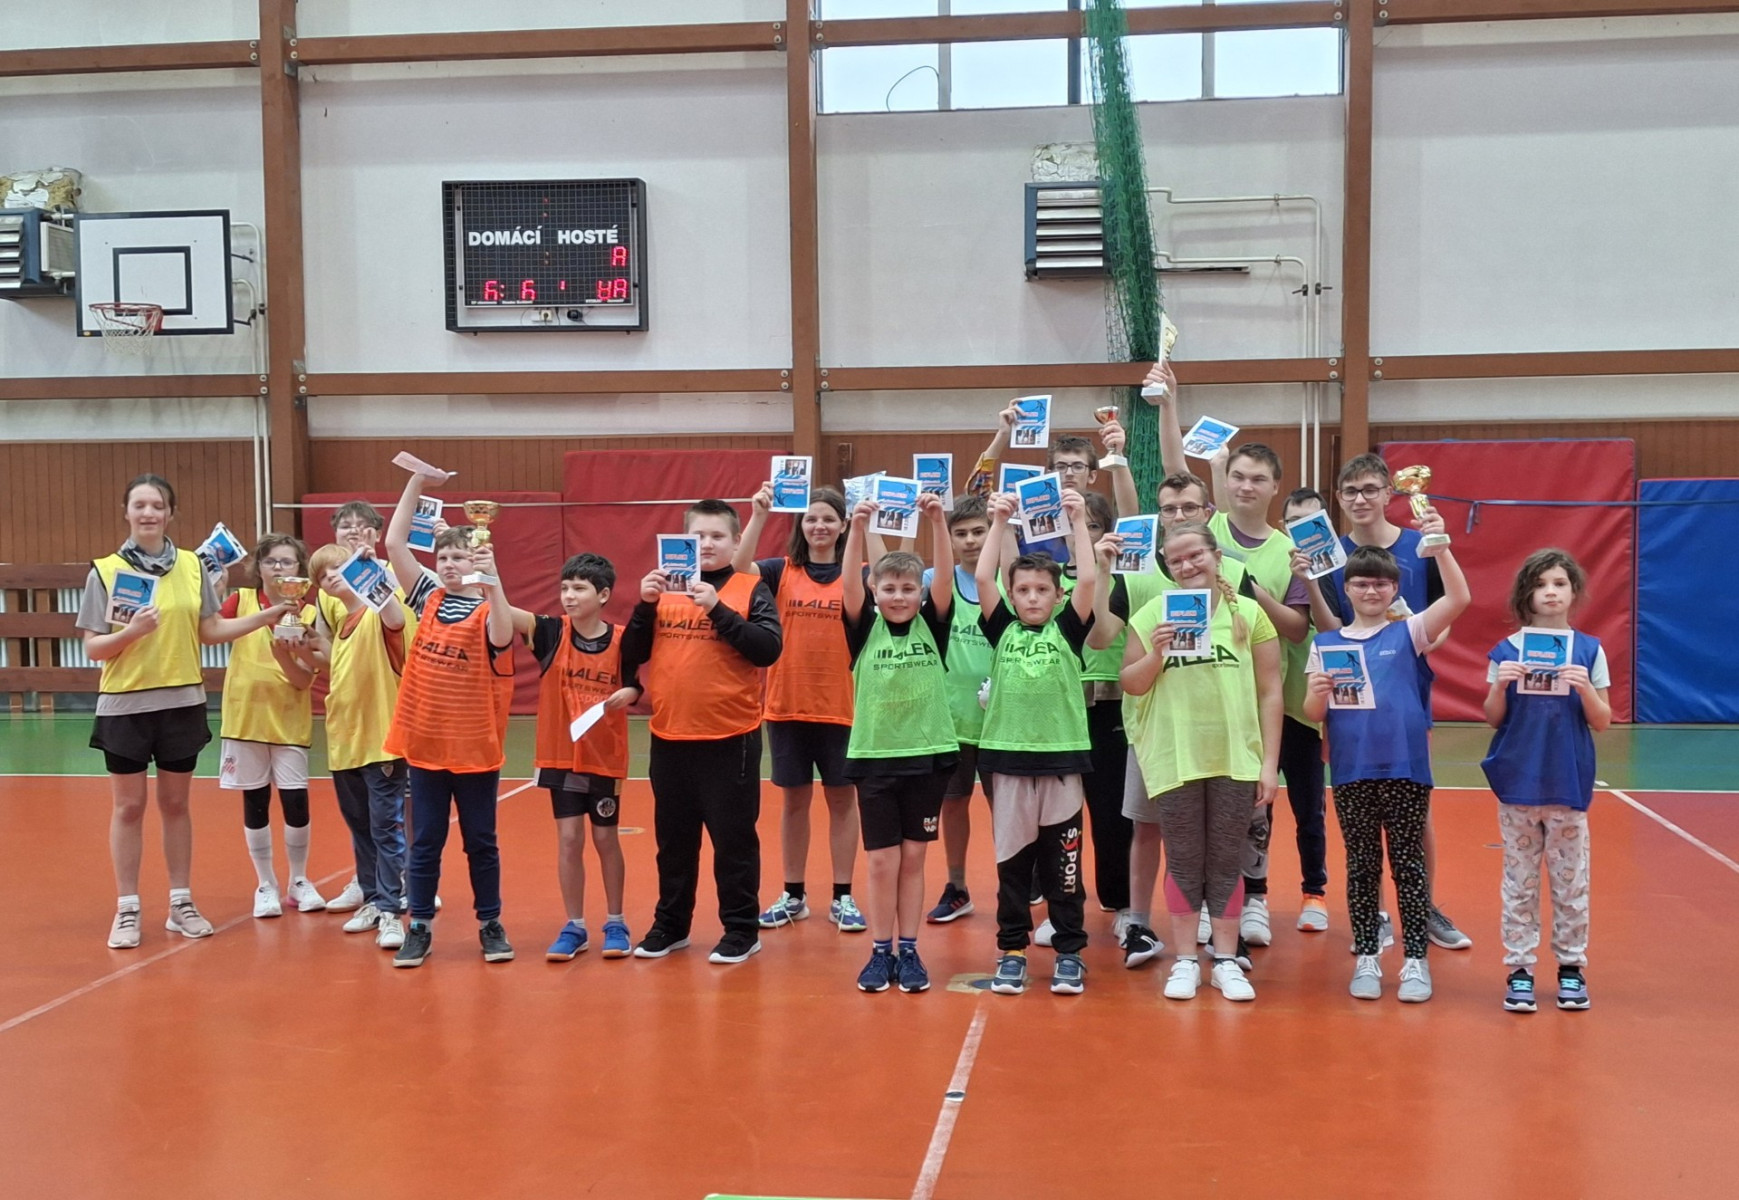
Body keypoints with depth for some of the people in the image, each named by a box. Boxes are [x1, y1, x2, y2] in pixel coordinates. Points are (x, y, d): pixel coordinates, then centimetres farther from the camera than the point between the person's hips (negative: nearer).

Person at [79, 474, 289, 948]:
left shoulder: (192, 566, 2)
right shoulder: (105, 571, -6)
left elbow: (211, 631, 6)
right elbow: (93, 648, -6)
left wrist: (271, 614, -1)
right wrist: (132, 631, -24)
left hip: (182, 703, 2)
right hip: (125, 705, -2)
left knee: (175, 803, 11)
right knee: (129, 806, 5)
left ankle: (181, 903, 20)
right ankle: (127, 910, 14)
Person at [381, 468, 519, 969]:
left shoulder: (488, 611, -9)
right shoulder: (428, 597, 4)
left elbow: (503, 637, -32)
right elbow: (394, 544, 0)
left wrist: (491, 578, -42)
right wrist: (417, 484, -6)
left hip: (475, 746, -3)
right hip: (424, 743, 4)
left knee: (480, 841, 10)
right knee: (424, 841, 10)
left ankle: (490, 924, 21)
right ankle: (420, 927, 18)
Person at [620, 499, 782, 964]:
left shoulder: (751, 590, -3)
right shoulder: (665, 590, 7)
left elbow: (768, 648, -16)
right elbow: (632, 657, 4)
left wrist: (717, 608, -21)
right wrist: (645, 605, -10)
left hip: (730, 738, -4)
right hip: (669, 737, 4)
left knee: (734, 838, 5)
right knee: (673, 839, 15)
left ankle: (742, 930, 17)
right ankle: (670, 925, 28)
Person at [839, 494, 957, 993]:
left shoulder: (932, 626, 1)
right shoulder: (865, 629, 0)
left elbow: (946, 578, -12)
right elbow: (848, 585, -15)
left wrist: (938, 523, -25)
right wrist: (857, 529, -29)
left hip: (928, 755, 1)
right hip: (875, 755, -1)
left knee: (913, 859, 8)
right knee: (882, 861, 3)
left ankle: (909, 951, 17)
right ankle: (880, 952, 14)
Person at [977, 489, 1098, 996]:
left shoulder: (1067, 630, 4)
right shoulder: (1002, 630, 6)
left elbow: (1089, 579, -9)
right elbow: (982, 579, -5)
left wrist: (1078, 521, -9)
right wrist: (999, 522, -7)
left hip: (1062, 755, -1)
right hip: (1008, 755, 1)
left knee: (1062, 860, 6)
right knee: (1011, 859, 8)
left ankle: (1069, 952, 16)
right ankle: (1011, 950, 17)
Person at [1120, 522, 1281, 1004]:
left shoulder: (1249, 614, 0)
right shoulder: (1153, 614, 0)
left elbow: (1269, 692, 1)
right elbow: (1131, 684, 3)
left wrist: (1270, 762, -2)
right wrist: (1156, 652, -16)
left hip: (1235, 759, 0)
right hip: (1174, 759, 0)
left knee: (1227, 862, 8)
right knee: (1183, 862, 9)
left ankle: (1226, 960, 19)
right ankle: (1185, 961, 18)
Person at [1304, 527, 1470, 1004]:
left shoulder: (1409, 633, 3)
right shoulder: (1326, 643, 7)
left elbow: (1460, 598, -11)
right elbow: (1313, 713, 4)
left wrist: (1438, 545, -22)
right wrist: (1318, 693, -18)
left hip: (1405, 768, -1)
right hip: (1352, 772, 1)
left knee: (1408, 864, 5)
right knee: (1361, 867, 9)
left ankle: (1416, 960, 12)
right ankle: (1366, 959, 17)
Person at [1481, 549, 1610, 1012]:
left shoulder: (1589, 650, 0)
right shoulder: (1506, 650, 0)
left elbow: (1602, 722, 1)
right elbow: (1493, 720, 4)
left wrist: (1584, 687, -17)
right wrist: (1499, 686, -15)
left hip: (1568, 783, 0)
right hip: (1517, 782, 0)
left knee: (1571, 882, 7)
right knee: (1519, 882, 6)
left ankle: (1571, 966, 19)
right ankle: (1519, 969, 13)